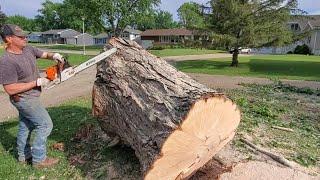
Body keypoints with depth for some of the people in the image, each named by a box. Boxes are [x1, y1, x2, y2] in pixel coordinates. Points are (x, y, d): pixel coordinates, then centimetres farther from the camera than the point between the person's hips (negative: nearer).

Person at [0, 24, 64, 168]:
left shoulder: (27, 49, -3)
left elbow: (44, 54, 14)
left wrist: (54, 55, -10)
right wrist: (37, 82, -24)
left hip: (28, 98, 9)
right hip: (24, 100, -9)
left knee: (25, 126, 20)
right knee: (45, 124, -4)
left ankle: (23, 155, 38)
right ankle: (39, 159, 9)